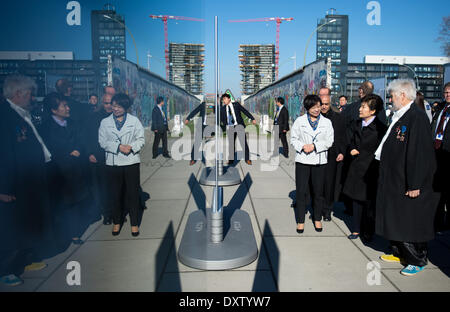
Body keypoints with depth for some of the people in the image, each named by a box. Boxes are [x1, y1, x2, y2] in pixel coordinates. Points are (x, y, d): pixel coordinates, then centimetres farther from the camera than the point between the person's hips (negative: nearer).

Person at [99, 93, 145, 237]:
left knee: (133, 193, 4)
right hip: (113, 163, 1)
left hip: (131, 162, -1)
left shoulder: (134, 121, 5)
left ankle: (134, 223, 17)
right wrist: (119, 147, -15)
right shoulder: (105, 122, 7)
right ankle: (116, 222, 27)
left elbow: (141, 140, 1)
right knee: (115, 194, 9)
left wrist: (131, 147, -19)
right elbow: (103, 142, -1)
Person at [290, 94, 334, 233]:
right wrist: (302, 147, -14)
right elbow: (293, 139, 4)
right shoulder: (300, 121, 5)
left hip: (319, 161, 1)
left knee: (318, 192, 8)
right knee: (301, 191, 1)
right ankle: (300, 221, 14)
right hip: (302, 160, -1)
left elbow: (329, 141, 0)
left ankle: (317, 219, 26)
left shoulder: (326, 122, 6)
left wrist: (314, 146, -14)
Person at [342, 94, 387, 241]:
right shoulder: (357, 125, 8)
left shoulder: (380, 128, -12)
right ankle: (356, 229, 24)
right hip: (356, 168, 6)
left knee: (369, 202, 4)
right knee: (357, 200, 12)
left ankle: (368, 233, 19)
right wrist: (352, 151, 1)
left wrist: (359, 152, -9)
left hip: (371, 170, -6)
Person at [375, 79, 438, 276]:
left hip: (408, 183, -9)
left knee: (411, 221, 4)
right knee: (396, 218, 18)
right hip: (394, 180, 9)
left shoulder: (417, 117, -19)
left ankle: (418, 260, 21)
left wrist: (415, 185, -22)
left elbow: (420, 153, -23)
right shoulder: (400, 116, 10)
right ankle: (399, 253, 34)